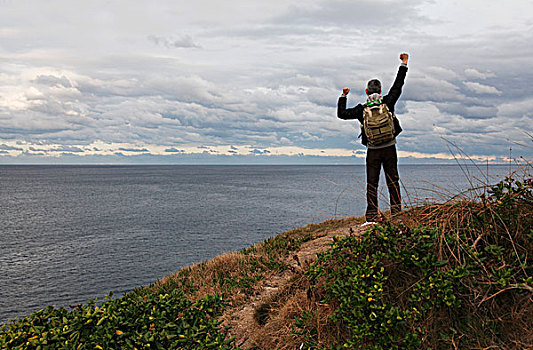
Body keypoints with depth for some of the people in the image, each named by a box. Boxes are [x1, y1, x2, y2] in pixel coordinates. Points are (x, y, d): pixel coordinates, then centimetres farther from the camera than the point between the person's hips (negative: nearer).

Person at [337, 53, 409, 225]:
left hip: (373, 151, -1)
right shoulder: (387, 102, -4)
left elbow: (342, 114, 4)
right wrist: (403, 64, 12)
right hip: (389, 148, 1)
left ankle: (372, 216, 1)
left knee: (372, 183, 3)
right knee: (393, 181, 10)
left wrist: (343, 97, 16)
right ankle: (396, 211, 12)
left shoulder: (362, 109, -5)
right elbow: (398, 86, 5)